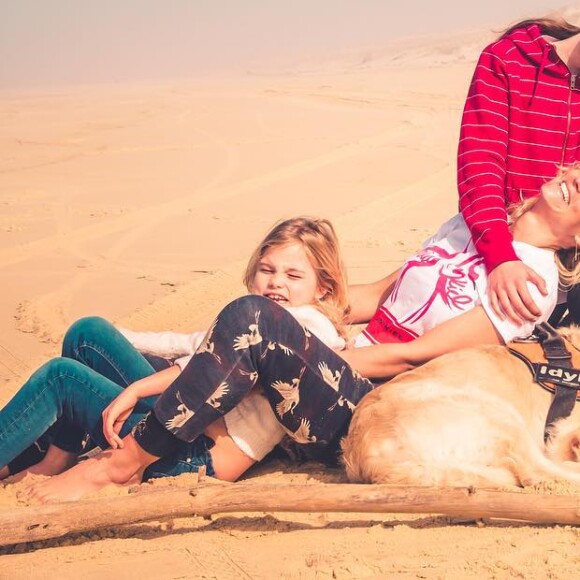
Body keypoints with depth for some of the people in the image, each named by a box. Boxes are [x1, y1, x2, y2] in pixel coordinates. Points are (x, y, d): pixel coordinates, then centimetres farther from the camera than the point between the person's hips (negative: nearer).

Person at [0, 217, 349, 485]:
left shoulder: (308, 325, -14)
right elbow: (195, 344, 21)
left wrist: (134, 390, -28)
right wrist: (109, 340, 21)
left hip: (201, 458, -10)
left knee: (60, 377, -11)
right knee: (88, 332, 9)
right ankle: (55, 455, 13)